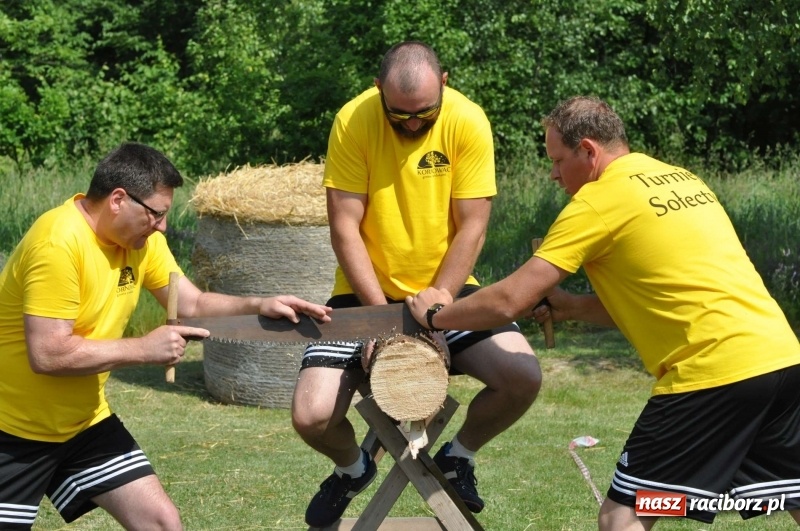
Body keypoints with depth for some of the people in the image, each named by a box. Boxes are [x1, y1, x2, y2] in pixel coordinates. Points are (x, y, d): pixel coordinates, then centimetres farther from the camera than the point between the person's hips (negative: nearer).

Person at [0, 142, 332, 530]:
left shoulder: (139, 236, -1)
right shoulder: (59, 243, -26)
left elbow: (193, 303, 7)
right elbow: (47, 353, -30)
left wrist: (259, 306, -10)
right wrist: (144, 349, -24)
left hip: (84, 421, 8)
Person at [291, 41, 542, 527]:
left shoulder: (468, 123, -13)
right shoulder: (354, 122, -15)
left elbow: (471, 228, -12)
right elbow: (345, 228, -14)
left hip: (446, 288, 1)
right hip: (366, 292, -1)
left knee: (523, 377, -22)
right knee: (311, 416, -17)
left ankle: (459, 457, 11)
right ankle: (353, 468, 21)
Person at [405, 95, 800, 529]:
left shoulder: (600, 199, -3)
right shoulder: (681, 179, 19)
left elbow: (510, 302, -4)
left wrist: (436, 315, 11)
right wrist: (571, 307, 18)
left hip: (714, 371, -8)